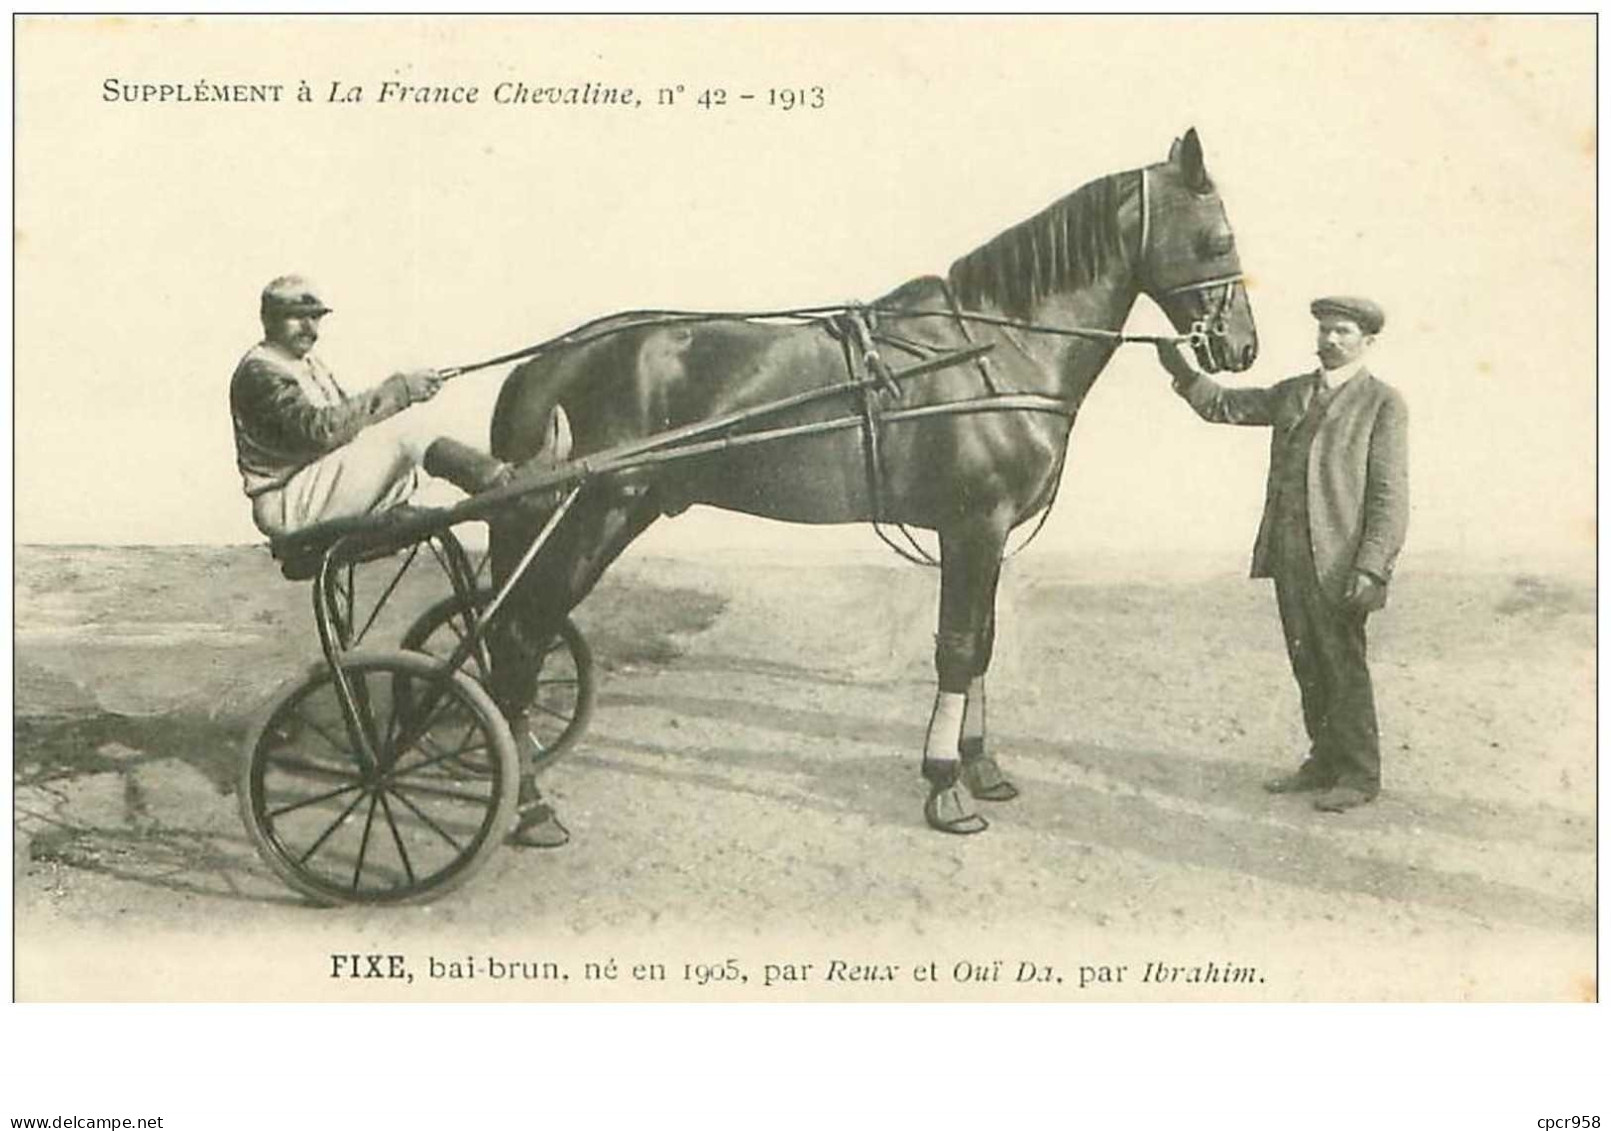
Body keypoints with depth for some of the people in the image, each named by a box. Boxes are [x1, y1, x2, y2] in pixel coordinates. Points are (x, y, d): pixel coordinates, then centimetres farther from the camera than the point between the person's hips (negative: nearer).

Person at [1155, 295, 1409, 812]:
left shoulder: (1383, 403, -4)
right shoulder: (1291, 394, 15)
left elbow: (1390, 496, -9)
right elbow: (1221, 406, 19)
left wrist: (1371, 568, -17)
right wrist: (1181, 370, 1)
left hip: (1339, 561, -6)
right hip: (1287, 556, 6)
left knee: (1343, 666, 2)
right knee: (1307, 666, 13)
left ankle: (1360, 774, 14)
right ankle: (1324, 761, 26)